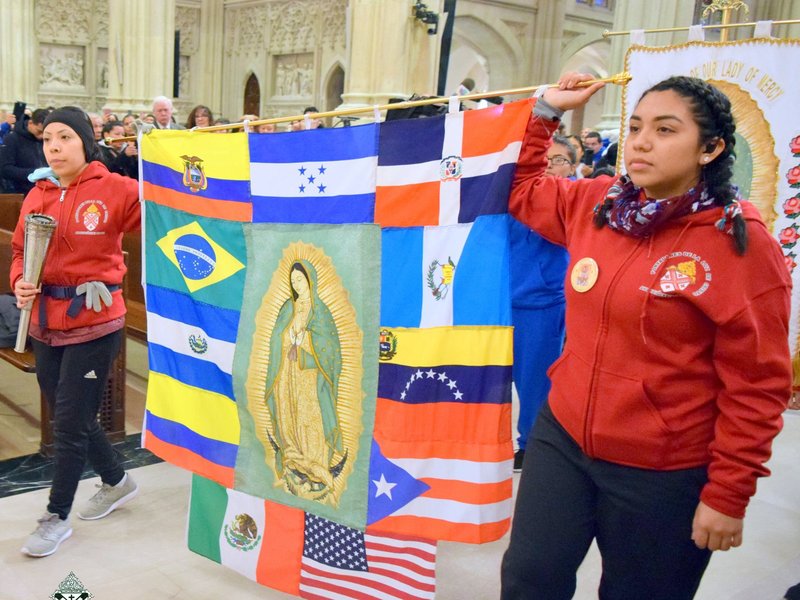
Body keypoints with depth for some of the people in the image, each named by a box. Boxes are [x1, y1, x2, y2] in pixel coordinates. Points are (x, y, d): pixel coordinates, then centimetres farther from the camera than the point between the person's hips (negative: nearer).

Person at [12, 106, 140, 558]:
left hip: (94, 323, -6)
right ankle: (116, 482, 42)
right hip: (46, 324, 6)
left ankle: (57, 518, 21)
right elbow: (20, 250, 14)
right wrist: (20, 283, -6)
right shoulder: (38, 195, 6)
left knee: (70, 424, 1)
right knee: (72, 416, 18)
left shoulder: (113, 189, -9)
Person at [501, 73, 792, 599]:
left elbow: (757, 386, -12)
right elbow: (520, 189, 18)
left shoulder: (742, 242, -14)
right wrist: (547, 110, 7)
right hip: (562, 438, 4)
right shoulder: (594, 203, -1)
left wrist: (728, 494, -10)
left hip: (662, 474, -4)